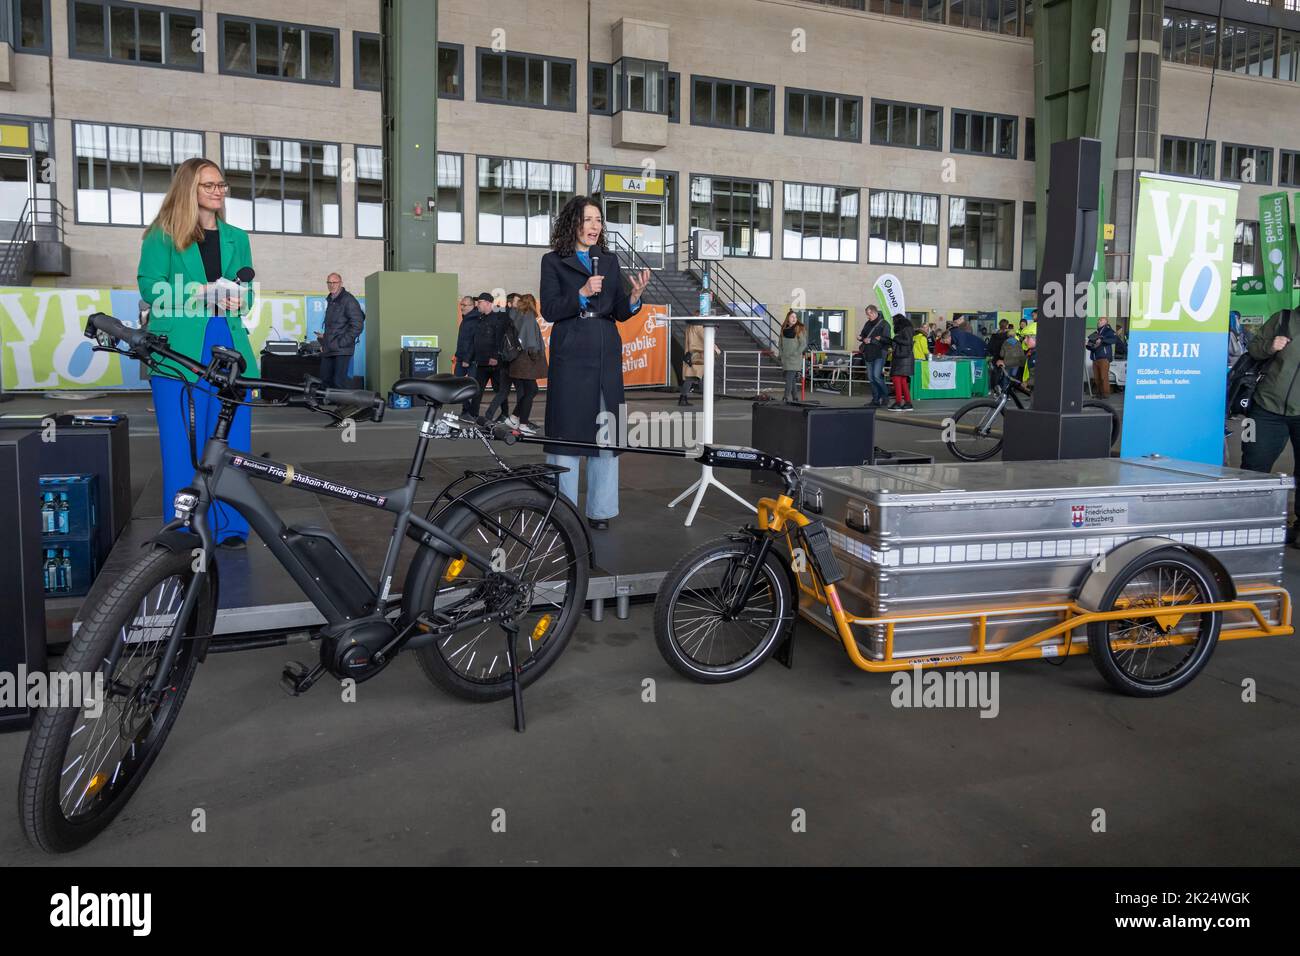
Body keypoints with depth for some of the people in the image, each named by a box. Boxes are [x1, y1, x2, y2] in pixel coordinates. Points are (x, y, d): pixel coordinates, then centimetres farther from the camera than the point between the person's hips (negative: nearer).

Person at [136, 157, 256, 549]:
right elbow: (150, 287, -2)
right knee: (183, 443, -4)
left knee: (231, 440, 1)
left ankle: (229, 527, 10)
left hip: (228, 346, 4)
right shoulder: (163, 234, 7)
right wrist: (198, 292, -16)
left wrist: (238, 302, -4)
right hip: (179, 350, -4)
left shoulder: (236, 237, 20)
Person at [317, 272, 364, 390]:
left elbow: (357, 326, -15)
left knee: (339, 383, -11)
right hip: (328, 350, 9)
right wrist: (324, 336, 15)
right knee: (325, 381, 10)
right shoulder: (330, 301, 20)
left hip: (342, 350, -9)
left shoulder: (348, 300, -9)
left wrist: (340, 343, -16)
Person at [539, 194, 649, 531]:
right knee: (567, 428, -3)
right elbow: (549, 310, -5)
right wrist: (582, 293, -17)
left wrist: (635, 295, -8)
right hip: (570, 354, -4)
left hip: (606, 354, 4)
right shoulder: (553, 261, 4)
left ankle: (600, 509, 10)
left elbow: (620, 313, 12)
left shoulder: (610, 261, 15)